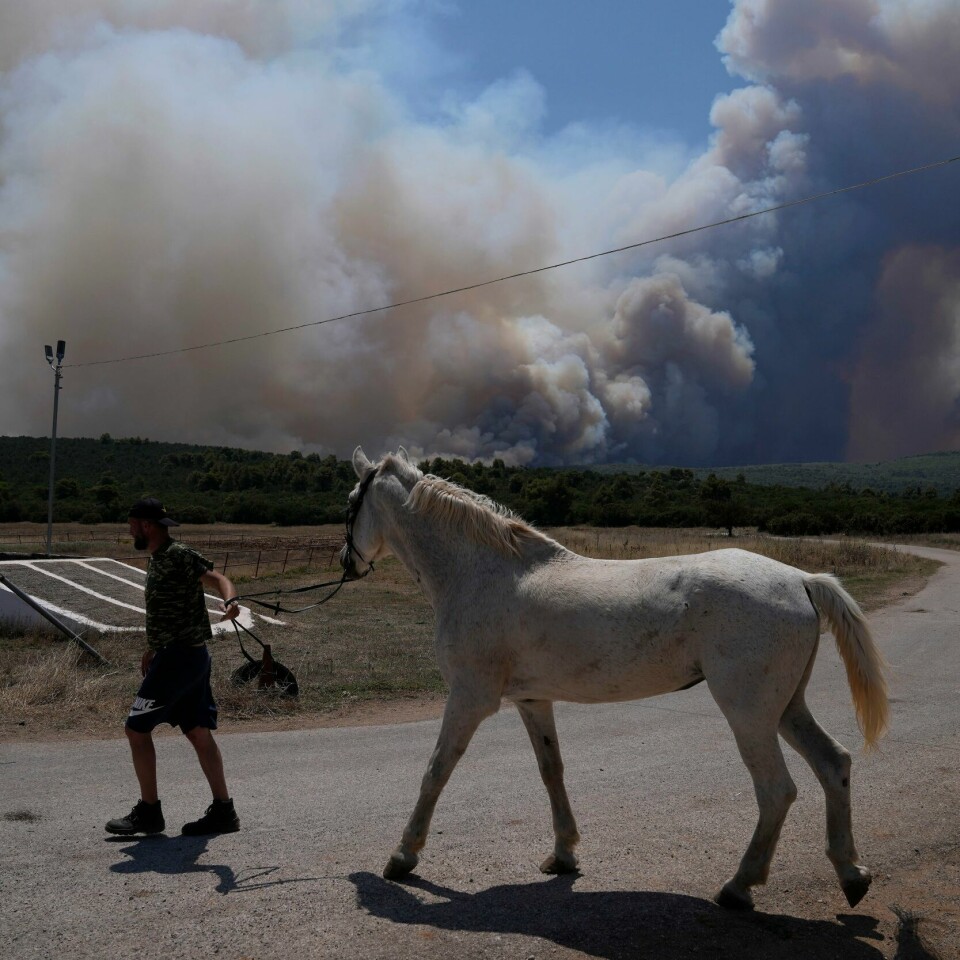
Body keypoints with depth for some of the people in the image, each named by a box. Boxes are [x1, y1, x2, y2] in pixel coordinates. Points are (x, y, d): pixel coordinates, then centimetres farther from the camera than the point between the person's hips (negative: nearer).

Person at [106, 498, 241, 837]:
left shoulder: (178, 556, -14)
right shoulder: (157, 558, 16)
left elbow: (215, 577, -26)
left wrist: (230, 600, -46)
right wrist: (152, 649, 29)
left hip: (180, 657, -10)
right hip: (190, 656, 10)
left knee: (137, 728, -4)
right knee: (198, 732, 9)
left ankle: (148, 812, 5)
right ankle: (223, 811, 13)